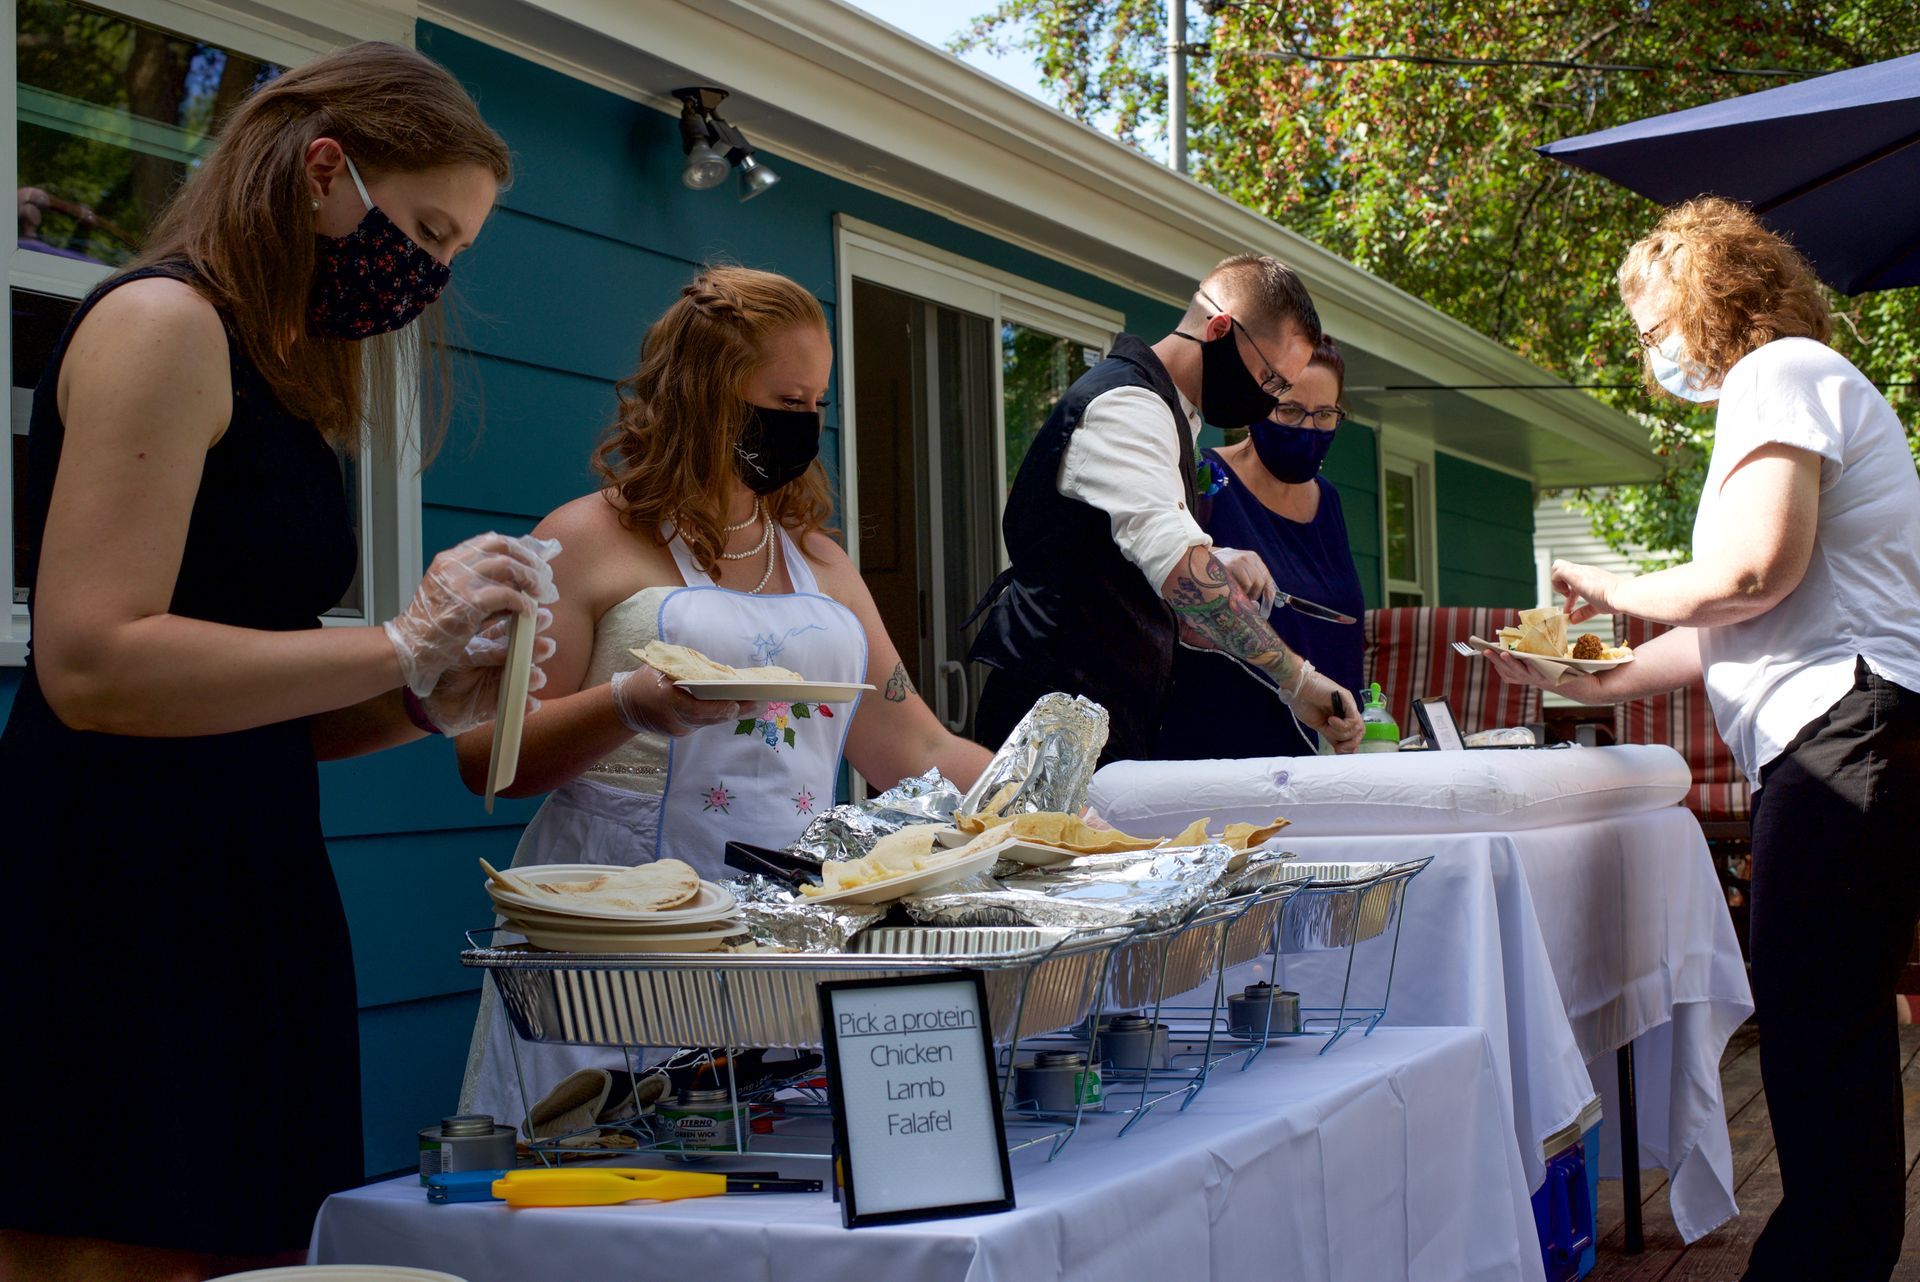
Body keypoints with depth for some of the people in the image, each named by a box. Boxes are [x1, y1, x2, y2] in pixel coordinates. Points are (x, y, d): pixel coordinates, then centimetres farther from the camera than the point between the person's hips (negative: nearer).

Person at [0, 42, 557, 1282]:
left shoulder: (291, 371, 19)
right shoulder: (164, 321, -7)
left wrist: (431, 700, 3)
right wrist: (402, 643, -15)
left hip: (248, 897, 9)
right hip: (111, 911, -9)